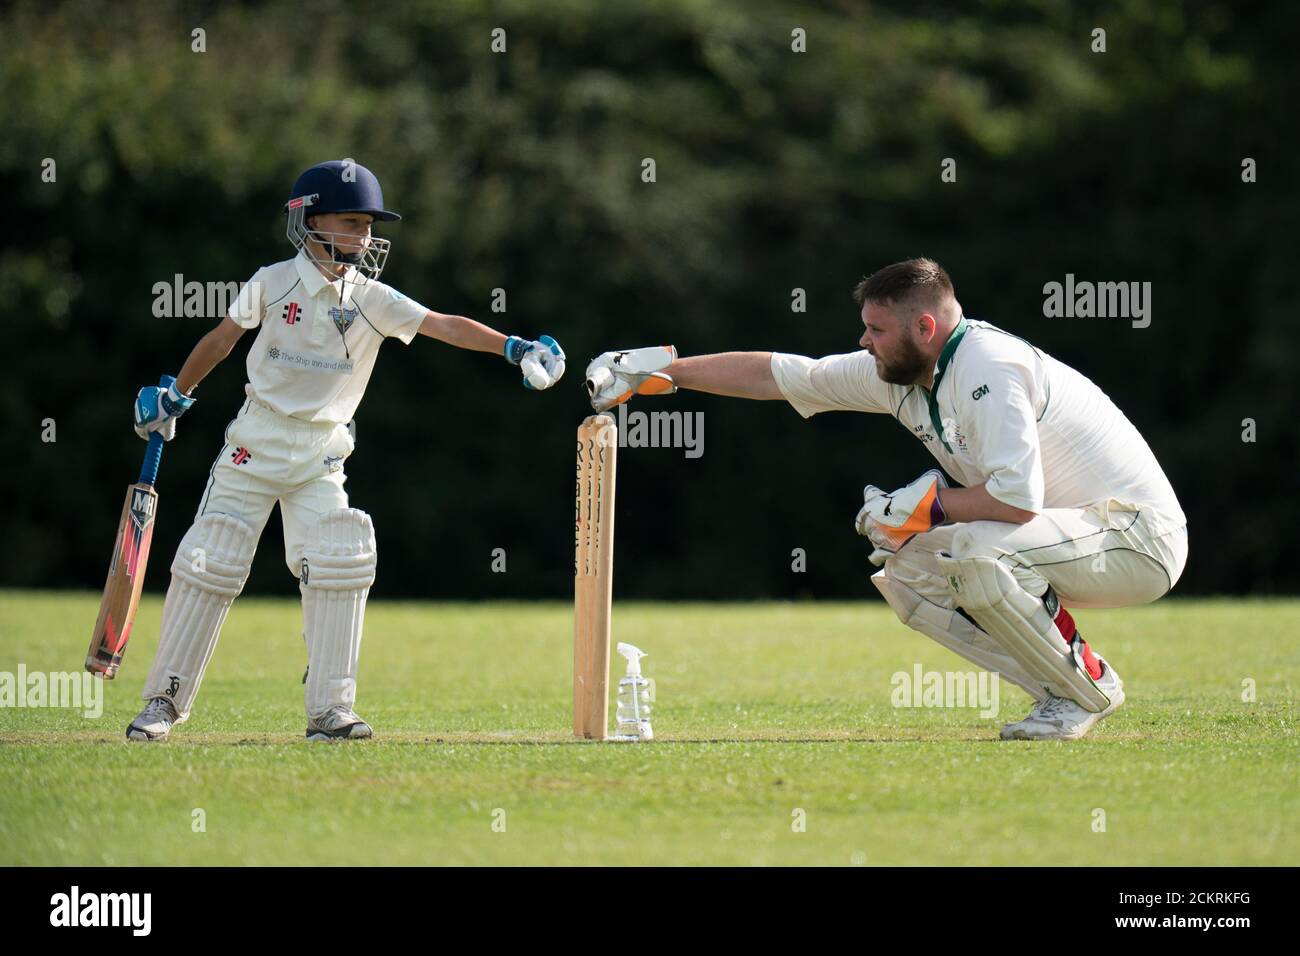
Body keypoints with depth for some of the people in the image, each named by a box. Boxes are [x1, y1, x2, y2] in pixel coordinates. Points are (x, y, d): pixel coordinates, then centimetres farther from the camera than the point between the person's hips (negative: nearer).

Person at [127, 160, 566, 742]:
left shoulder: (372, 299, -3)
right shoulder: (274, 283, -5)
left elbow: (445, 326, -13)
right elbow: (222, 339, 8)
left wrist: (514, 348, -25)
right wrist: (175, 395, 15)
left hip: (321, 454, 1)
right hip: (256, 441, -1)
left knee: (339, 564, -12)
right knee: (209, 564, -3)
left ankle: (329, 710, -5)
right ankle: (165, 699, 8)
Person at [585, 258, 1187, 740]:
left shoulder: (987, 367, -22)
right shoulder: (900, 373, 6)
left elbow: (1017, 497, -33)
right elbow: (776, 374, 13)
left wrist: (920, 508, -19)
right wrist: (660, 371, 12)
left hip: (1143, 539, -10)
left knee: (974, 552, -33)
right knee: (905, 574, 6)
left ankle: (1086, 691, -12)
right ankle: (1067, 687, 6)